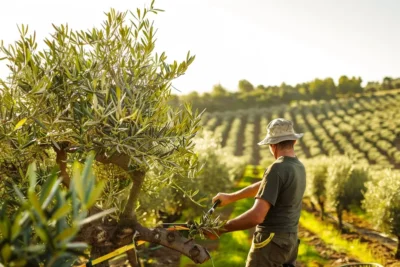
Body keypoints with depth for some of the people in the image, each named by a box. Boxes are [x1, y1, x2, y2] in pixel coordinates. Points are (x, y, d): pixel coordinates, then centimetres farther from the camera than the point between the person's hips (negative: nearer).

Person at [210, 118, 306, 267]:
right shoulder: (299, 167, 7)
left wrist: (221, 229, -18)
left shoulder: (277, 169, -21)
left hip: (271, 242, -9)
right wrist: (231, 197, 25)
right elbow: (262, 186, 19)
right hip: (289, 240, 9)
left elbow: (257, 216, -28)